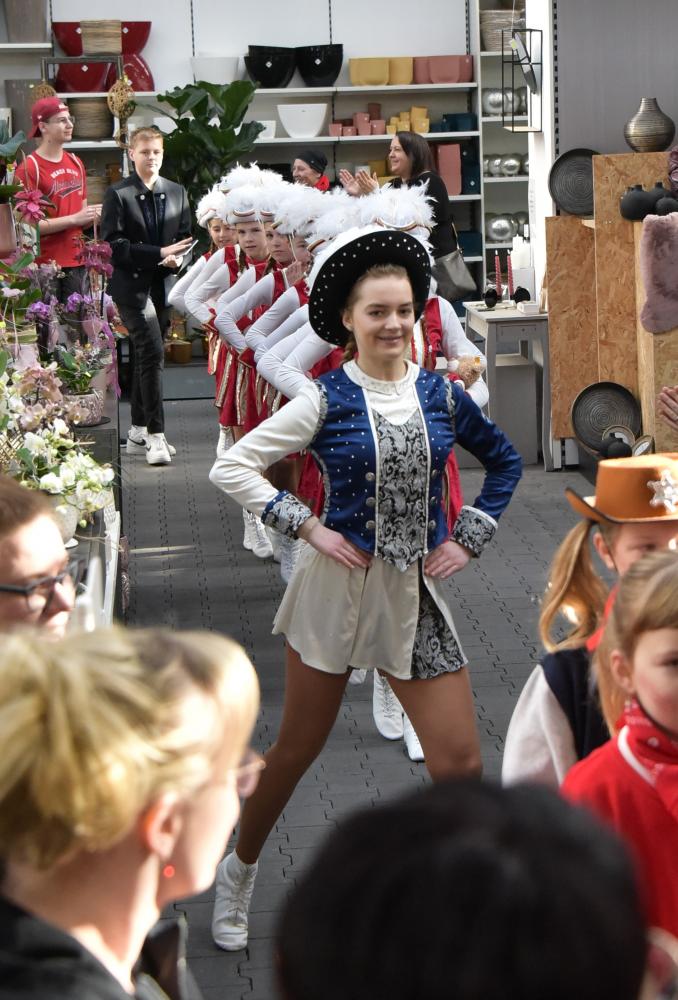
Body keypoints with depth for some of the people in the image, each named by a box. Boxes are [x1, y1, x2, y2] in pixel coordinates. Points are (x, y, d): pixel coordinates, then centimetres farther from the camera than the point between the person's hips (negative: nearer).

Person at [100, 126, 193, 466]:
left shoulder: (177, 193, 10)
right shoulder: (118, 194, -4)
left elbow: (185, 238, 12)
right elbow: (114, 244, -10)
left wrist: (177, 257, -11)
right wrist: (159, 253, -18)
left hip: (163, 285, 5)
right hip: (132, 285, -5)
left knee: (145, 356, 13)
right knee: (152, 353, -15)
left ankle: (138, 432, 23)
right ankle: (155, 436, -13)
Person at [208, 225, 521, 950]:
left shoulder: (441, 395, 1)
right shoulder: (327, 400, -8)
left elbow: (504, 462, 16)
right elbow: (232, 467, -9)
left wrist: (468, 537, 6)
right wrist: (306, 527, -13)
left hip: (416, 592, 2)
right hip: (335, 589, -2)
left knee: (459, 761, -2)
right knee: (298, 748, 13)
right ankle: (239, 871, 36)